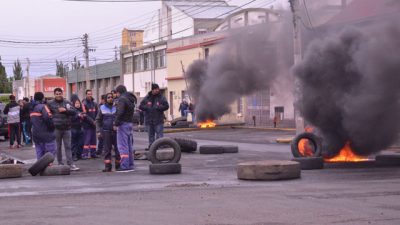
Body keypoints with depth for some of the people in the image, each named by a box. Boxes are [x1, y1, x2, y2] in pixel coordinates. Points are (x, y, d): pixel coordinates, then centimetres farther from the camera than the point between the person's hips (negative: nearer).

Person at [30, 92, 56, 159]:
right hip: (46, 135, -8)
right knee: (51, 151, -5)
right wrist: (52, 126, -9)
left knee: (39, 153, 12)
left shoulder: (32, 108, 14)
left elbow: (32, 121, 17)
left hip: (36, 135, 8)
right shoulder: (43, 106, -14)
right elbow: (48, 117, -23)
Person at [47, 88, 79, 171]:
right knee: (58, 147, 5)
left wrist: (65, 110, -12)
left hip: (67, 128, 2)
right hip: (56, 129, -2)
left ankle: (70, 164, 0)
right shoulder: (51, 104, 3)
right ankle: (60, 164, 12)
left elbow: (74, 111, 1)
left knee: (68, 146, 1)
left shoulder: (67, 103, 10)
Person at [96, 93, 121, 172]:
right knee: (107, 149, 1)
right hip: (106, 131, 1)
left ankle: (118, 165, 8)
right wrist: (98, 131, 1)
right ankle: (108, 166, 4)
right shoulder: (102, 108, 9)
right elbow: (98, 120, 10)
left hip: (116, 131, -1)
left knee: (117, 148, -2)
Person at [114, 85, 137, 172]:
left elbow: (120, 112, -21)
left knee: (123, 145, -8)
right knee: (129, 145, 12)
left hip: (123, 123, -9)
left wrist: (116, 123, -15)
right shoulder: (130, 99, 17)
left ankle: (125, 166, -12)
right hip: (130, 123, 9)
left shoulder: (122, 99, -10)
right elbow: (131, 111, 12)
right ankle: (131, 165, 15)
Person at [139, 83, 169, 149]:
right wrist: (147, 108, -12)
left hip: (158, 121, -3)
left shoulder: (161, 97, 1)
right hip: (149, 120, 3)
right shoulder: (147, 98, 7)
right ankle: (151, 146, 18)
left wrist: (157, 107, -15)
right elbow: (141, 106, 4)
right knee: (151, 135, 11)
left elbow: (166, 106, -6)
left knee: (159, 134, -7)